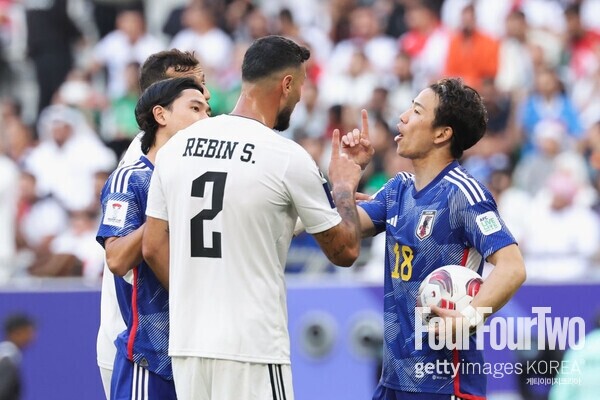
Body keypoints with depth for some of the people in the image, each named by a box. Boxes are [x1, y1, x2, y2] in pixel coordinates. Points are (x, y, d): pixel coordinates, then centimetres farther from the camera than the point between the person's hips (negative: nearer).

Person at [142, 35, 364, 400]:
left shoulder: (176, 147, 6)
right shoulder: (289, 158, -9)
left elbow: (153, 247, 11)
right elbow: (345, 250, 1)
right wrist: (345, 186, 18)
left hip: (186, 343, 6)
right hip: (252, 348, -6)